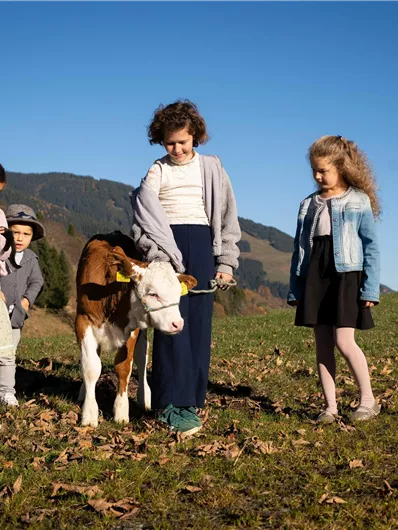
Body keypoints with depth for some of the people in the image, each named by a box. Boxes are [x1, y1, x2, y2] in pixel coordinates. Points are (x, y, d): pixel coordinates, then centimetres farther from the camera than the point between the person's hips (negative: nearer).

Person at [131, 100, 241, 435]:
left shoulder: (211, 168, 12)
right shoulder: (157, 170, 8)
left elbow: (228, 215, 12)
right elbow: (145, 210, -7)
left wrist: (227, 262, 5)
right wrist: (156, 253, -21)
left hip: (201, 246, 2)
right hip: (166, 246, -2)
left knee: (198, 324, 0)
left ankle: (190, 400, 5)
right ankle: (172, 403, -7)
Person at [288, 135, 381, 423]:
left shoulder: (358, 201, 0)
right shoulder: (308, 205, 12)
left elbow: (371, 247, -2)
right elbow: (300, 249, 14)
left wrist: (370, 289, -8)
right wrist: (295, 290, 10)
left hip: (346, 277, -4)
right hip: (315, 278, 5)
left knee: (344, 341, -11)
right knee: (323, 345, 4)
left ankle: (368, 400, 6)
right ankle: (330, 407, 10)